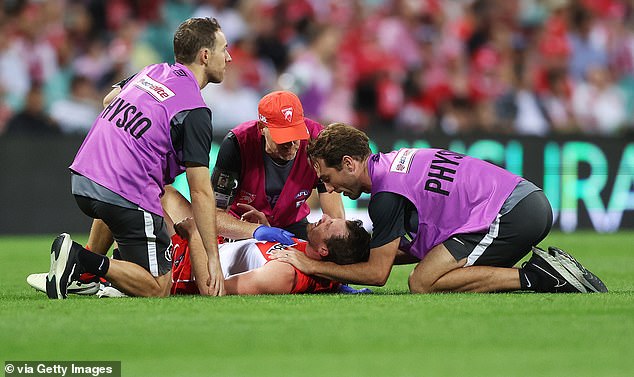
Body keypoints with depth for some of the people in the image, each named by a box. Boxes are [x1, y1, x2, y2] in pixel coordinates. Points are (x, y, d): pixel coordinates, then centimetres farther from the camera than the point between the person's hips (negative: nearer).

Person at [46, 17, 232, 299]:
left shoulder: (151, 72, 12)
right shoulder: (195, 112, -9)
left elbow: (109, 99, 34)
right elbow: (200, 193, -12)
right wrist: (213, 258, -10)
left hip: (82, 181, 8)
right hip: (127, 198, -8)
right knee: (157, 289, 1)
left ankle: (85, 275, 27)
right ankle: (86, 261, -17)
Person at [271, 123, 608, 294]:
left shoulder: (387, 195, -11)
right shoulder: (393, 162, 18)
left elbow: (377, 273, -7)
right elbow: (420, 247, 24)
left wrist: (312, 266, -1)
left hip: (510, 214, -10)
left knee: (422, 283, -12)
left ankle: (537, 277, -15)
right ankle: (544, 270, 5)